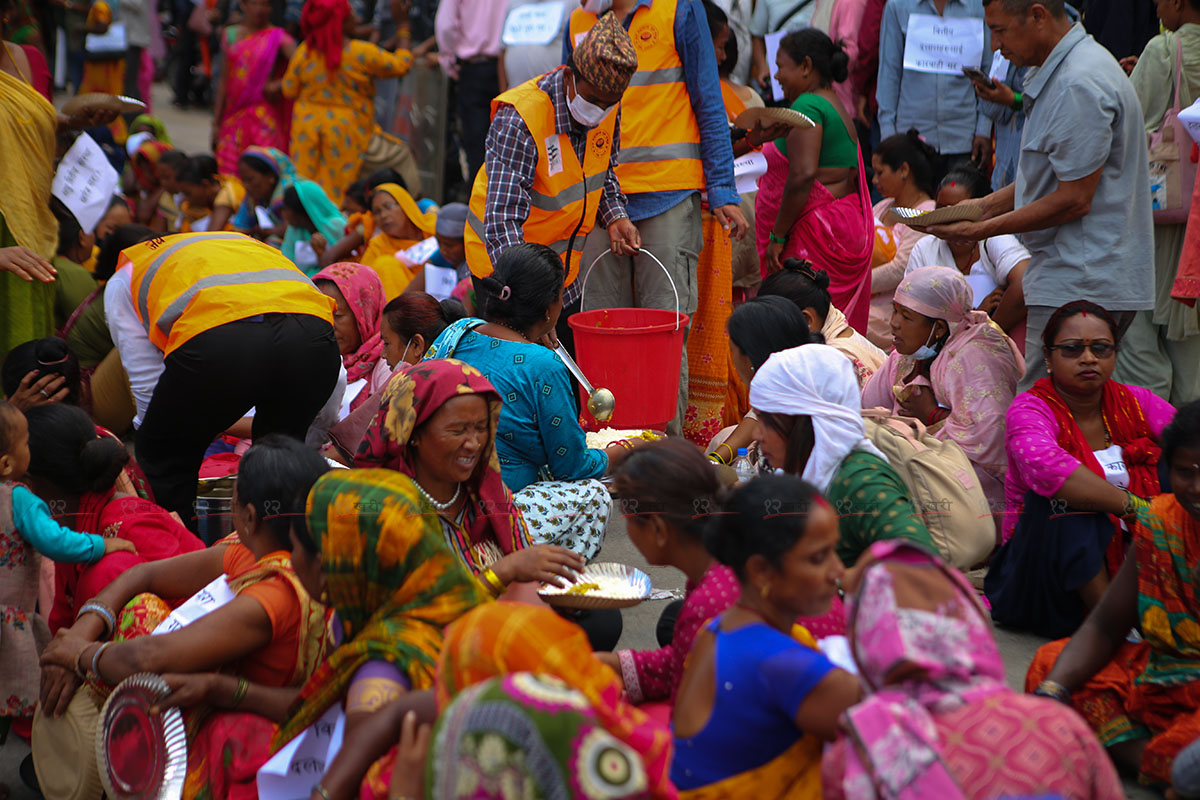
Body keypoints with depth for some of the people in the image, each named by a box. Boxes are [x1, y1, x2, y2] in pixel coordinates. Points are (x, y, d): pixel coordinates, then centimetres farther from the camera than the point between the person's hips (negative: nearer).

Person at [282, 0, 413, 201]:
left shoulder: (303, 52, -6)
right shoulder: (363, 53, -16)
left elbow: (289, 90, 3)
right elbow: (401, 65, -4)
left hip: (307, 123, 3)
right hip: (346, 127, -3)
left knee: (303, 181, 10)